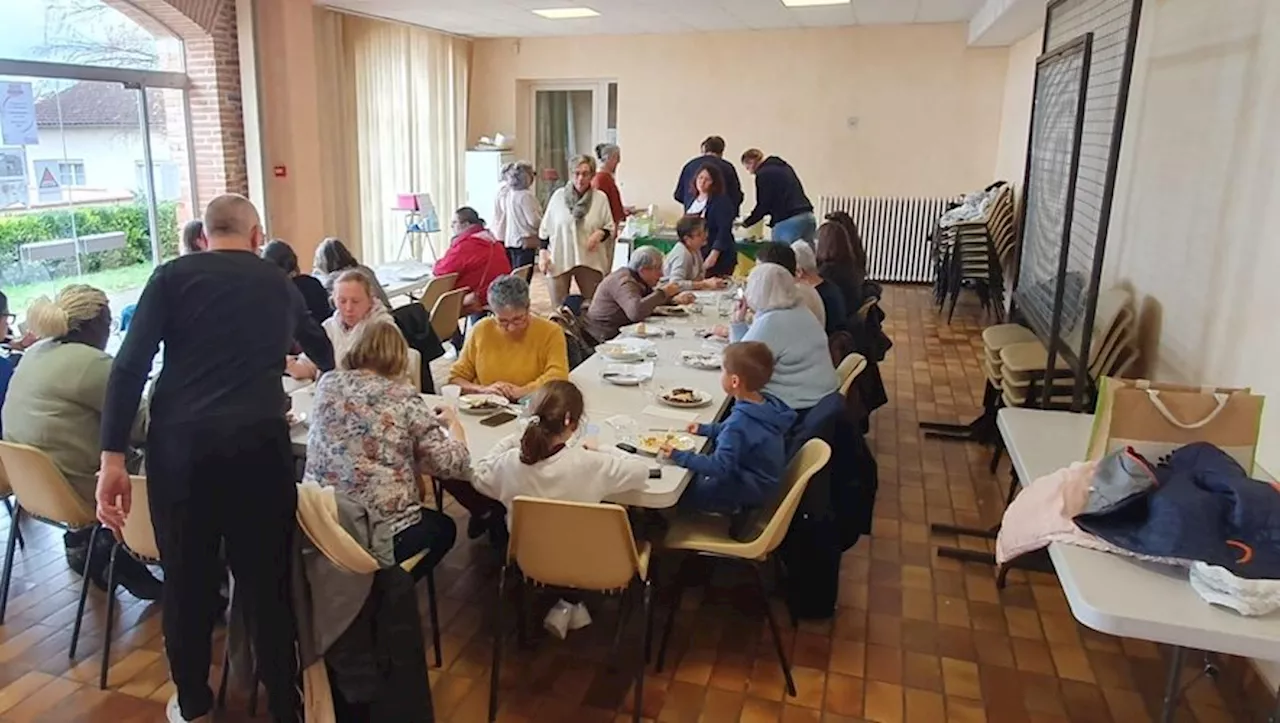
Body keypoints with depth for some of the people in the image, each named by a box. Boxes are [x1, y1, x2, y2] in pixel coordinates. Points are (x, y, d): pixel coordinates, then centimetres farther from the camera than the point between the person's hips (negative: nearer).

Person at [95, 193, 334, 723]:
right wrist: (326, 370, 62)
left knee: (187, 579, 15)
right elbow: (320, 347, 40)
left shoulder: (173, 276, 11)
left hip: (180, 444, 0)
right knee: (268, 581, 9)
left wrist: (112, 456, -1)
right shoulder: (279, 283, 19)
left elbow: (130, 366, -1)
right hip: (258, 442, 1)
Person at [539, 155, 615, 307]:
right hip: (559, 260, 0)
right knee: (558, 308, 4)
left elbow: (610, 227, 7)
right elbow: (545, 228, 8)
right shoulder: (559, 195, 2)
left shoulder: (600, 198, 0)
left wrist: (599, 234, -15)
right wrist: (543, 254, 1)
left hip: (589, 260, 0)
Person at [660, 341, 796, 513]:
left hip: (747, 492, -9)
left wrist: (679, 457, -26)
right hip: (761, 482, 9)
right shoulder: (767, 403, -6)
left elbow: (720, 467, -31)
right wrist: (706, 429, 15)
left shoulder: (740, 420, -33)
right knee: (695, 476, 21)